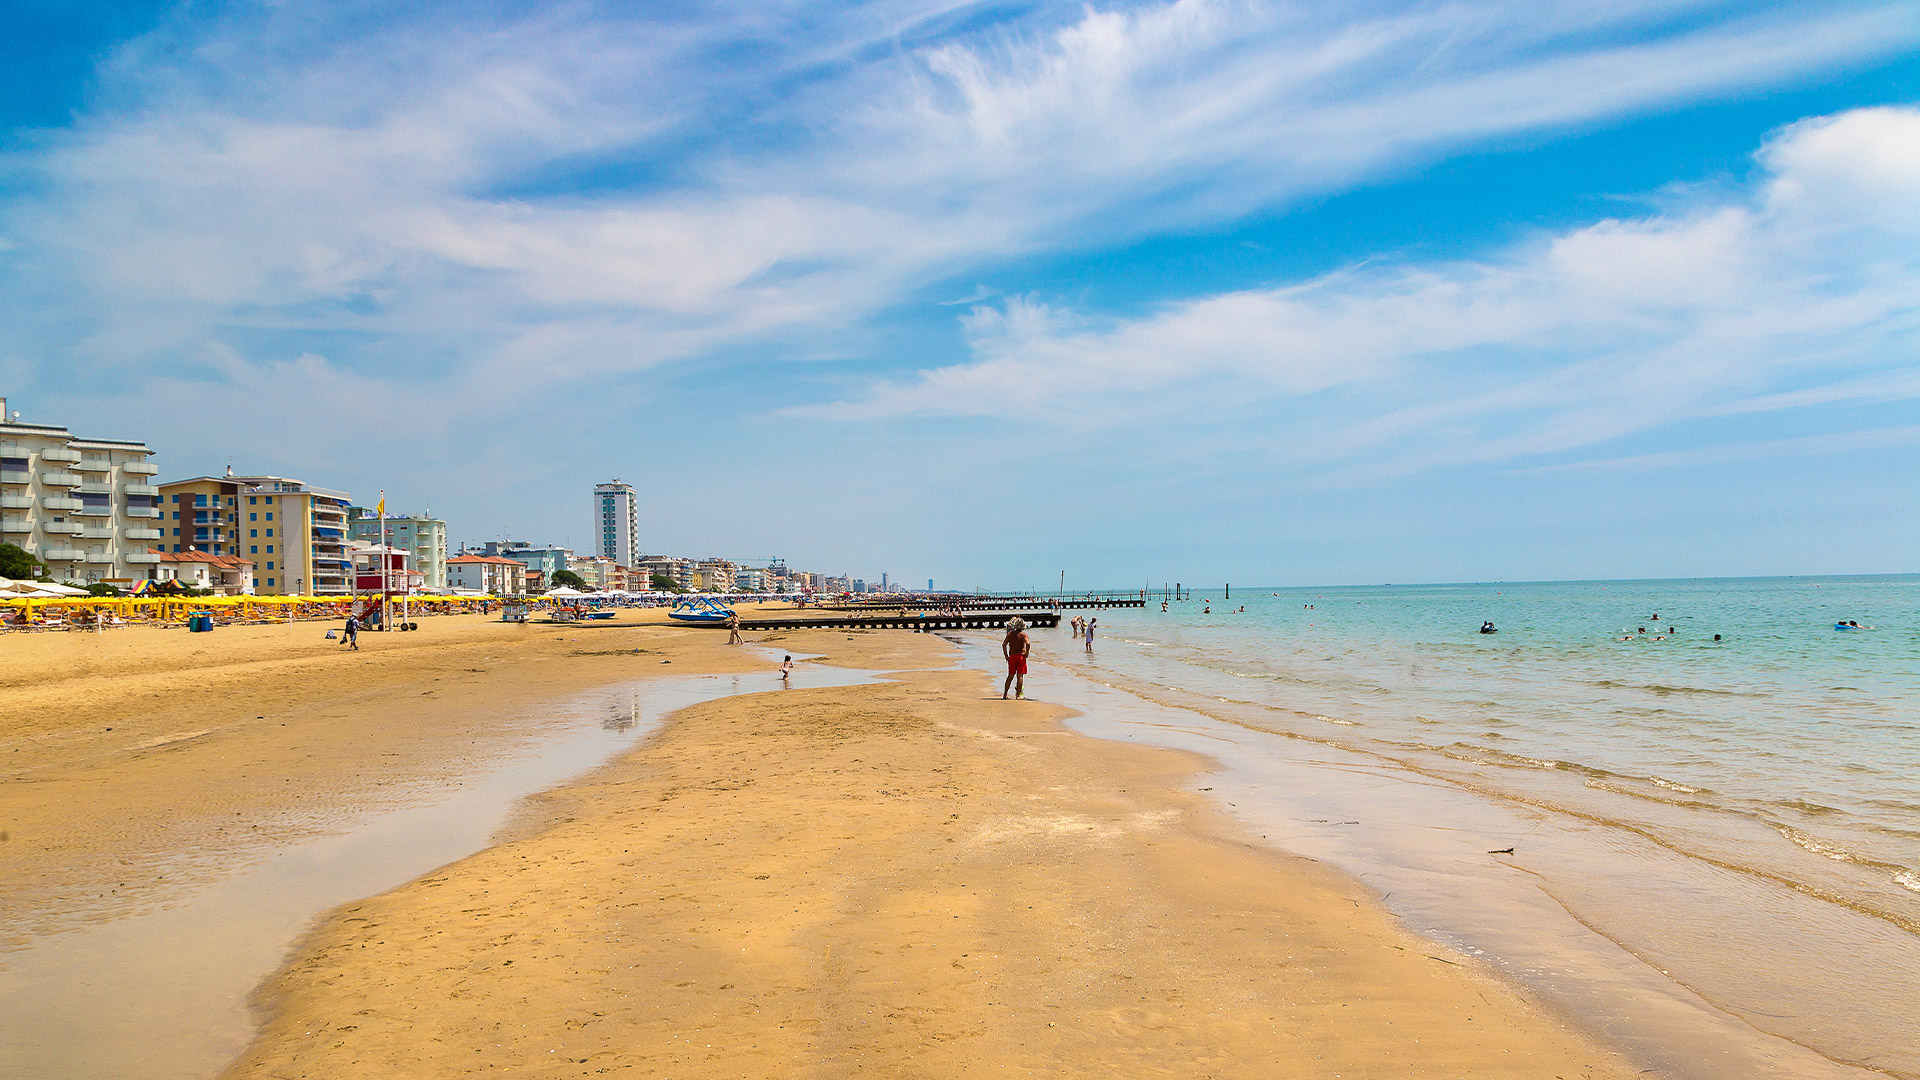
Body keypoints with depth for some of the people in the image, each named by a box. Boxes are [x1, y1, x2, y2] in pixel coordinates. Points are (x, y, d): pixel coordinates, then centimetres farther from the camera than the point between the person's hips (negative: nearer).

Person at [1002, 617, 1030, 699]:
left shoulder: (1010, 633, 6)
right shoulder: (1023, 634, -4)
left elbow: (1004, 644, -1)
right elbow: (1028, 644, -21)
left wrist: (1006, 655, 4)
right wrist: (1026, 654, -10)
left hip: (1011, 656, 4)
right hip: (1021, 655, -4)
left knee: (1010, 676, 13)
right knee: (1020, 675, 2)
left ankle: (1004, 694, 15)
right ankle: (1018, 694, 0)